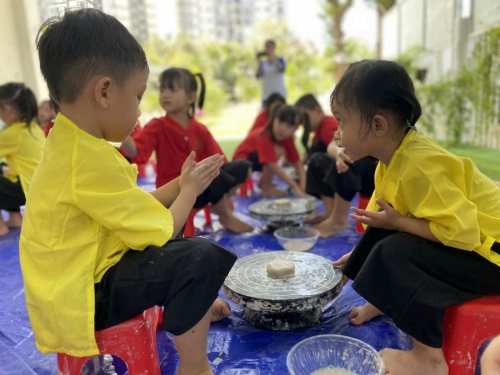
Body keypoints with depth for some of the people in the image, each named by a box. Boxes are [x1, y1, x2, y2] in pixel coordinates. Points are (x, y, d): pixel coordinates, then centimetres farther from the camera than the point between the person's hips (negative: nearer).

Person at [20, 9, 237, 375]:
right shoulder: (91, 159, -28)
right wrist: (190, 189, -7)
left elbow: (136, 208, 8)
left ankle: (188, 310, 40)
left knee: (178, 247, 24)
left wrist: (181, 183, 5)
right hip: (82, 296, -10)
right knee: (201, 258, -25)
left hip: (79, 275, 10)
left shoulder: (73, 143, 4)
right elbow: (159, 230, -23)